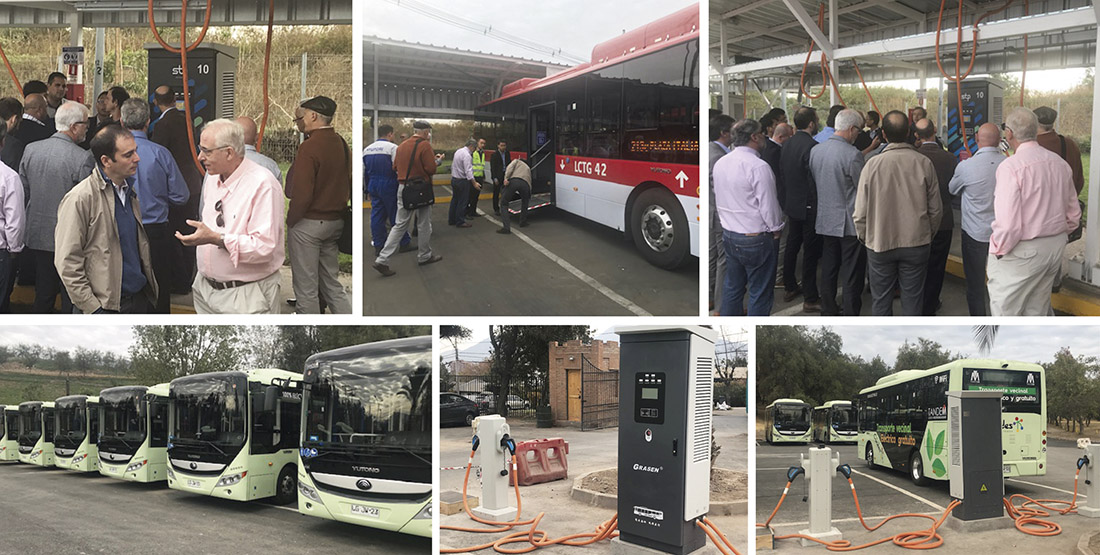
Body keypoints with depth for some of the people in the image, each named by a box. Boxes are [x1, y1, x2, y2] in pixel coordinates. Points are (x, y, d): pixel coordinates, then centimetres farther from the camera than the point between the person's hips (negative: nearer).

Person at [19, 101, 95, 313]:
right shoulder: (83, 158, -17)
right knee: (71, 298, 5)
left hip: (38, 236, 6)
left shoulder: (30, 150, 0)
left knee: (43, 296, 17)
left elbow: (23, 191, 8)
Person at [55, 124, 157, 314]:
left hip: (139, 299, 6)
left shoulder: (129, 190, 11)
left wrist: (150, 283, 12)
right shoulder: (80, 199, -12)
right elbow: (67, 263, -14)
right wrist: (92, 309, -16)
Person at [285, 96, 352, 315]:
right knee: (331, 284, 16)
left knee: (306, 288, 4)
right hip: (335, 222, 7)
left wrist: (290, 220, -8)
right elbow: (348, 186, 12)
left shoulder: (309, 147, -18)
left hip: (308, 223, -7)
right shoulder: (342, 145, 5)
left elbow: (302, 193, -22)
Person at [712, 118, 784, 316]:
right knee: (760, 293, 2)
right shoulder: (758, 166, -20)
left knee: (732, 287, 17)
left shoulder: (720, 164, 4)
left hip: (728, 235, 8)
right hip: (755, 238, -8)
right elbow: (768, 205, -16)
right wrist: (775, 229, -1)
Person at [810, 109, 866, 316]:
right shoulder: (852, 154, -19)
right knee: (852, 276, 2)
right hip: (850, 222, -6)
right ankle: (851, 318, 6)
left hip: (825, 221, 7)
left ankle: (828, 312, 24)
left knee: (828, 271, 16)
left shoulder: (815, 151, 2)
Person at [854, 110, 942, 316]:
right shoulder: (924, 163, -8)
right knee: (912, 299, 9)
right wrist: (929, 234, 18)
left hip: (880, 244, -1)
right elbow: (936, 209, 1)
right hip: (916, 243, 1)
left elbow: (860, 212, -5)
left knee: (881, 299, 10)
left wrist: (864, 237, 12)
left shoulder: (873, 164, -11)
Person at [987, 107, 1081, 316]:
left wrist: (998, 249, -9)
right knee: (1037, 311, 18)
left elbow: (1007, 223, -24)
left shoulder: (1010, 167, -19)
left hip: (1021, 252, -8)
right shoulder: (1060, 164, 5)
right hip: (1056, 247, 8)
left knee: (1005, 313, 1)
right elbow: (1073, 214, 14)